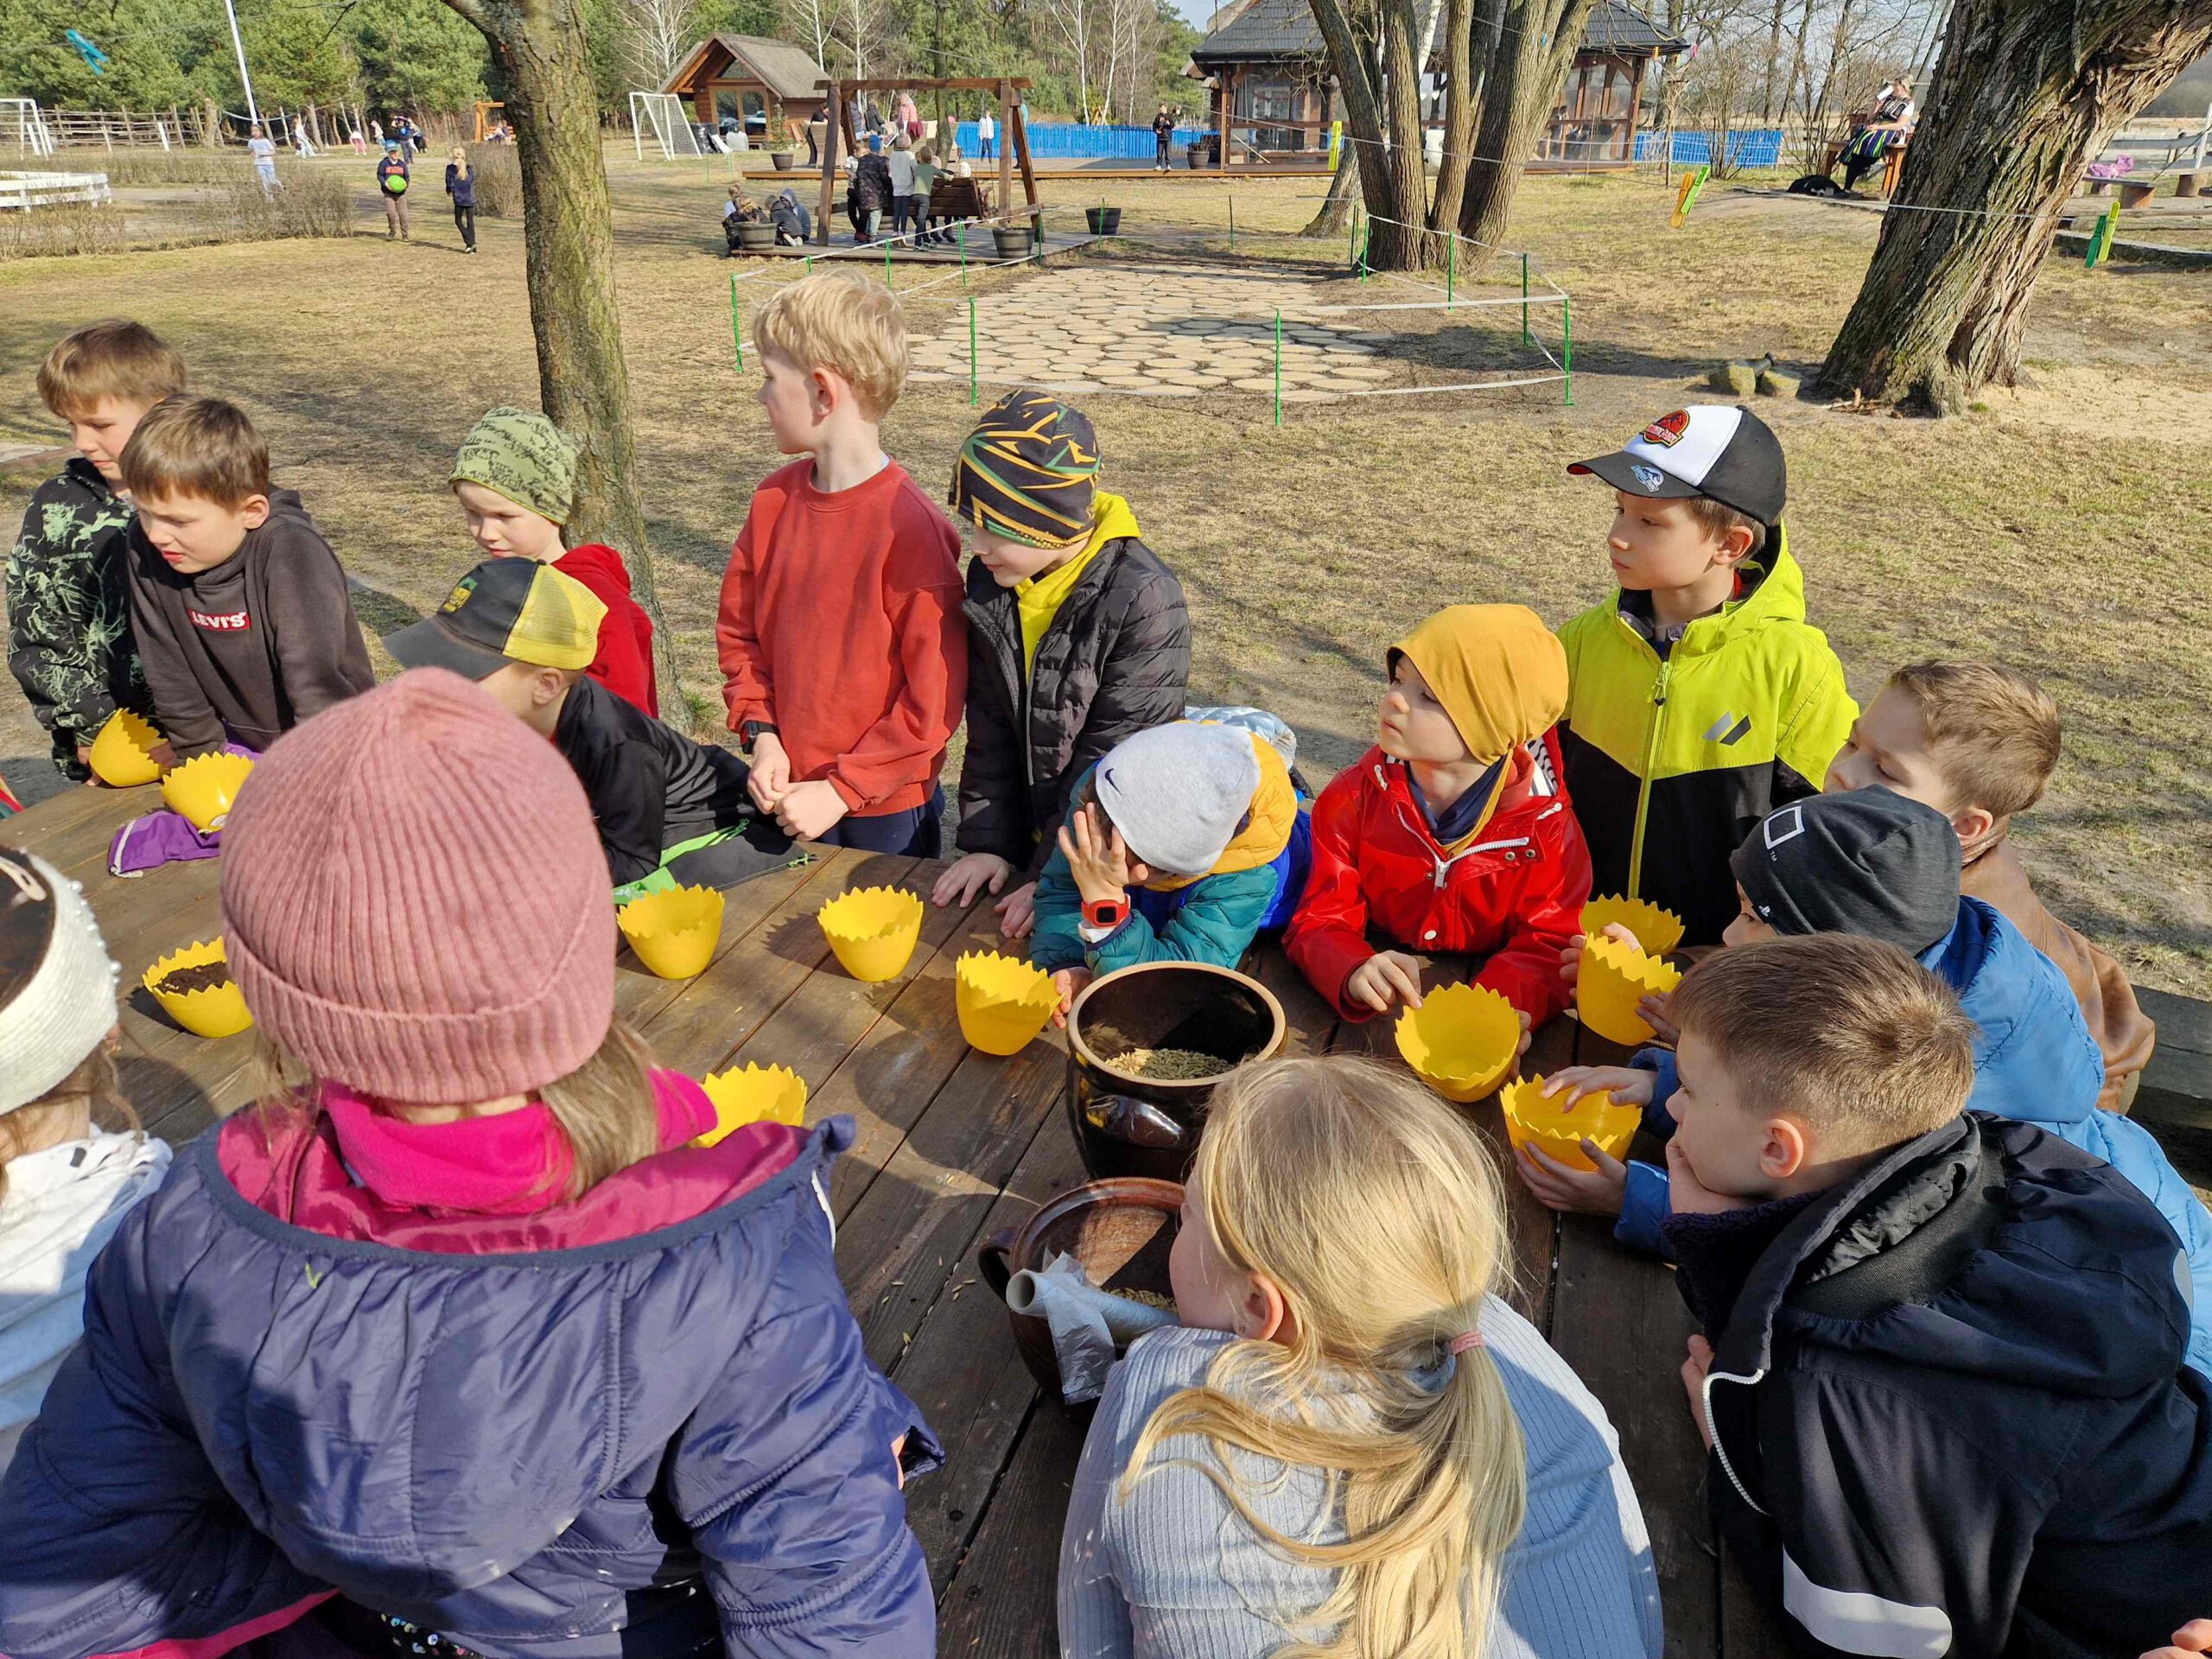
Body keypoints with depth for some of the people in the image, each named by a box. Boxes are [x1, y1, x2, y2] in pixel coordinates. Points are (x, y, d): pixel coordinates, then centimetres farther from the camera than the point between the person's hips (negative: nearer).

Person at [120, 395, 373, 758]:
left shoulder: (293, 555, -24)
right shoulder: (146, 547, -7)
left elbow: (318, 689, -27)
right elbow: (170, 673, 1)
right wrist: (200, 758, 3)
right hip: (238, 740, 4)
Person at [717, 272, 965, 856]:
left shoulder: (910, 527, -20)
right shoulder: (774, 500, -1)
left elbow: (934, 698, -19)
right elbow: (739, 629, 9)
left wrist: (841, 790, -17)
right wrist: (762, 735, -4)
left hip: (884, 809, -5)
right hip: (789, 793, 6)